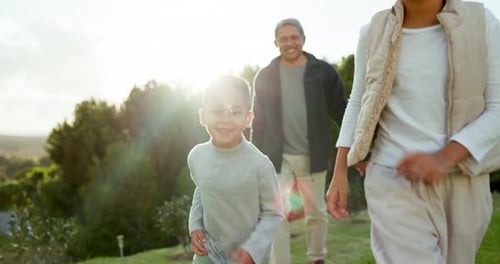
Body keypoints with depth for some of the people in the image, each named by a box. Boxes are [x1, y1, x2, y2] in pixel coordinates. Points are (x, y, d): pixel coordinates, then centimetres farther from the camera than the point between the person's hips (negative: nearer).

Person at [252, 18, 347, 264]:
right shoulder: (265, 76, 3)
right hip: (278, 157, 0)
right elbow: (259, 121, 6)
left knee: (316, 212, 14)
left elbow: (342, 111, 1)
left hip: (312, 156, 0)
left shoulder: (323, 71, -1)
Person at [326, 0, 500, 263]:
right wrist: (339, 173, 5)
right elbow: (357, 105, 11)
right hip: (394, 181, -1)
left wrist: (444, 157, -19)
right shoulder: (373, 32, 3)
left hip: (464, 183, 2)